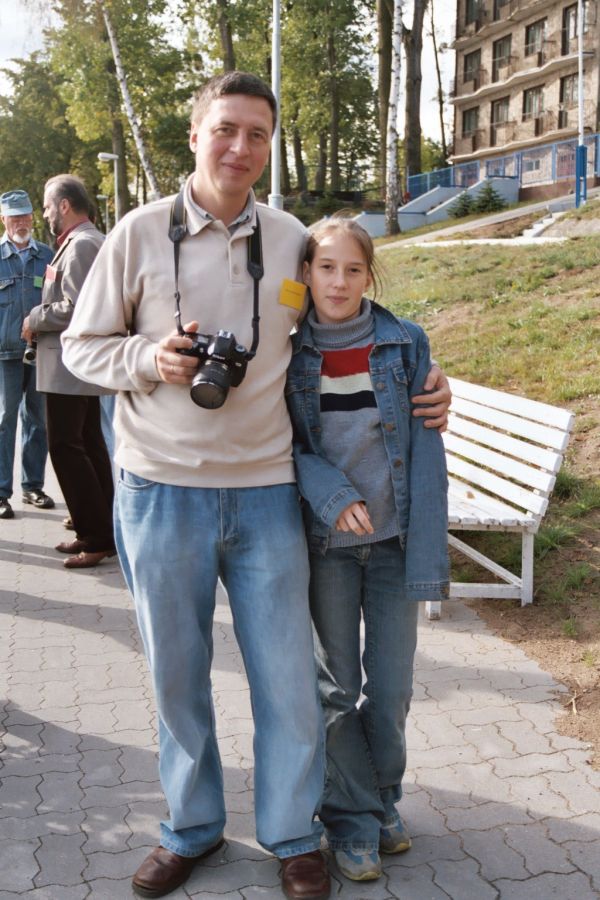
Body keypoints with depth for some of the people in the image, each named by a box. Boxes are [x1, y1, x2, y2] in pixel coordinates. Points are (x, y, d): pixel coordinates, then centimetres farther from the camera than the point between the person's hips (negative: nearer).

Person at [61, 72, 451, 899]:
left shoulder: (294, 242, 4)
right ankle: (191, 828, 33)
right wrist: (148, 359, -14)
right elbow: (82, 346, 5)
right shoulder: (142, 233, -1)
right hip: (161, 490, 0)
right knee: (176, 673, 13)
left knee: (286, 675, 7)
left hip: (265, 491, 1)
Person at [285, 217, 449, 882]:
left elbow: (424, 452, -5)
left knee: (392, 688, 7)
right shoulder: (288, 353, -2)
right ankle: (353, 819, 25)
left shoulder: (405, 344, -3)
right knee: (338, 686, 8)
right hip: (326, 544, 0)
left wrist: (427, 554, -11)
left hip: (393, 540, 0)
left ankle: (382, 800, 31)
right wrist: (330, 491, -20)